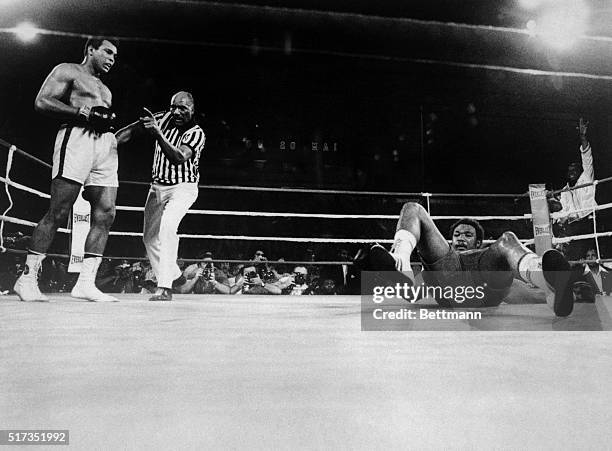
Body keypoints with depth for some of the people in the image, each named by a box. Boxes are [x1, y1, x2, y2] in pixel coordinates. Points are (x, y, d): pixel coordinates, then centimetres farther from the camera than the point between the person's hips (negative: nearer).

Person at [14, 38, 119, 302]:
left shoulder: (105, 90, 32)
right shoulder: (68, 72, 11)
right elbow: (42, 102, -2)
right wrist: (83, 113, -10)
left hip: (105, 146, 7)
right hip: (76, 137, -7)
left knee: (105, 216, -7)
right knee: (58, 213, -11)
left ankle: (86, 283, -8)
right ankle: (27, 278, -2)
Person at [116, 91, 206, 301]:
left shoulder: (196, 133, -17)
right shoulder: (164, 118, -3)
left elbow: (178, 158, -33)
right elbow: (133, 129, 4)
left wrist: (158, 133, -43)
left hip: (183, 188, -6)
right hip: (158, 187, 6)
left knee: (167, 227, -29)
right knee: (150, 237, 11)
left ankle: (165, 287, -28)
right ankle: (173, 275, 32)